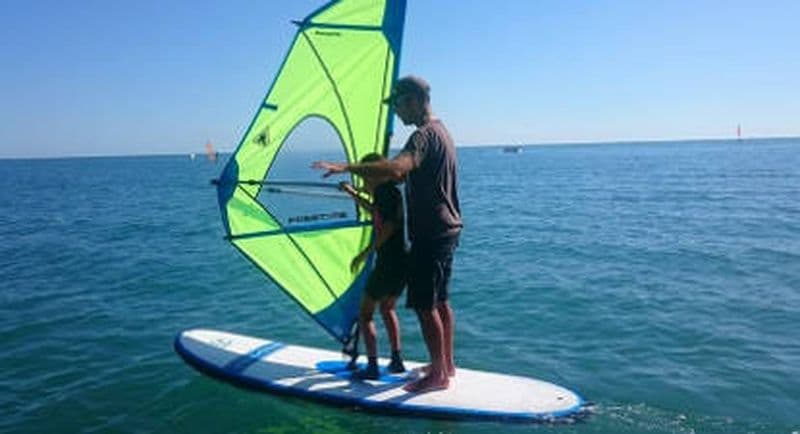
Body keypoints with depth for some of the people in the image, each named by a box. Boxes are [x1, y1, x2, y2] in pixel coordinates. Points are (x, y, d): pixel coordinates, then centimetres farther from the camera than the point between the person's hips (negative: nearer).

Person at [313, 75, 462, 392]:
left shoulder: (425, 135, -17)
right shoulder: (440, 132, 17)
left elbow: (397, 168, -37)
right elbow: (411, 175, 27)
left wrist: (347, 167, -37)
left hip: (430, 234, -10)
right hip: (446, 230, 10)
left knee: (424, 306, -1)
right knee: (440, 300, 17)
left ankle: (438, 375, 9)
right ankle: (446, 364, 29)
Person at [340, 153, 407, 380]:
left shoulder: (386, 191, -13)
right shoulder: (388, 191, 15)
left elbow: (389, 226, -24)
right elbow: (375, 211, 35)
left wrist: (366, 253, -19)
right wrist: (353, 194, 37)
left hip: (389, 263, -9)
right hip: (403, 262, 10)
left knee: (365, 314, 4)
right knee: (387, 308, 24)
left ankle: (372, 367, 4)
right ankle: (396, 360, 24)